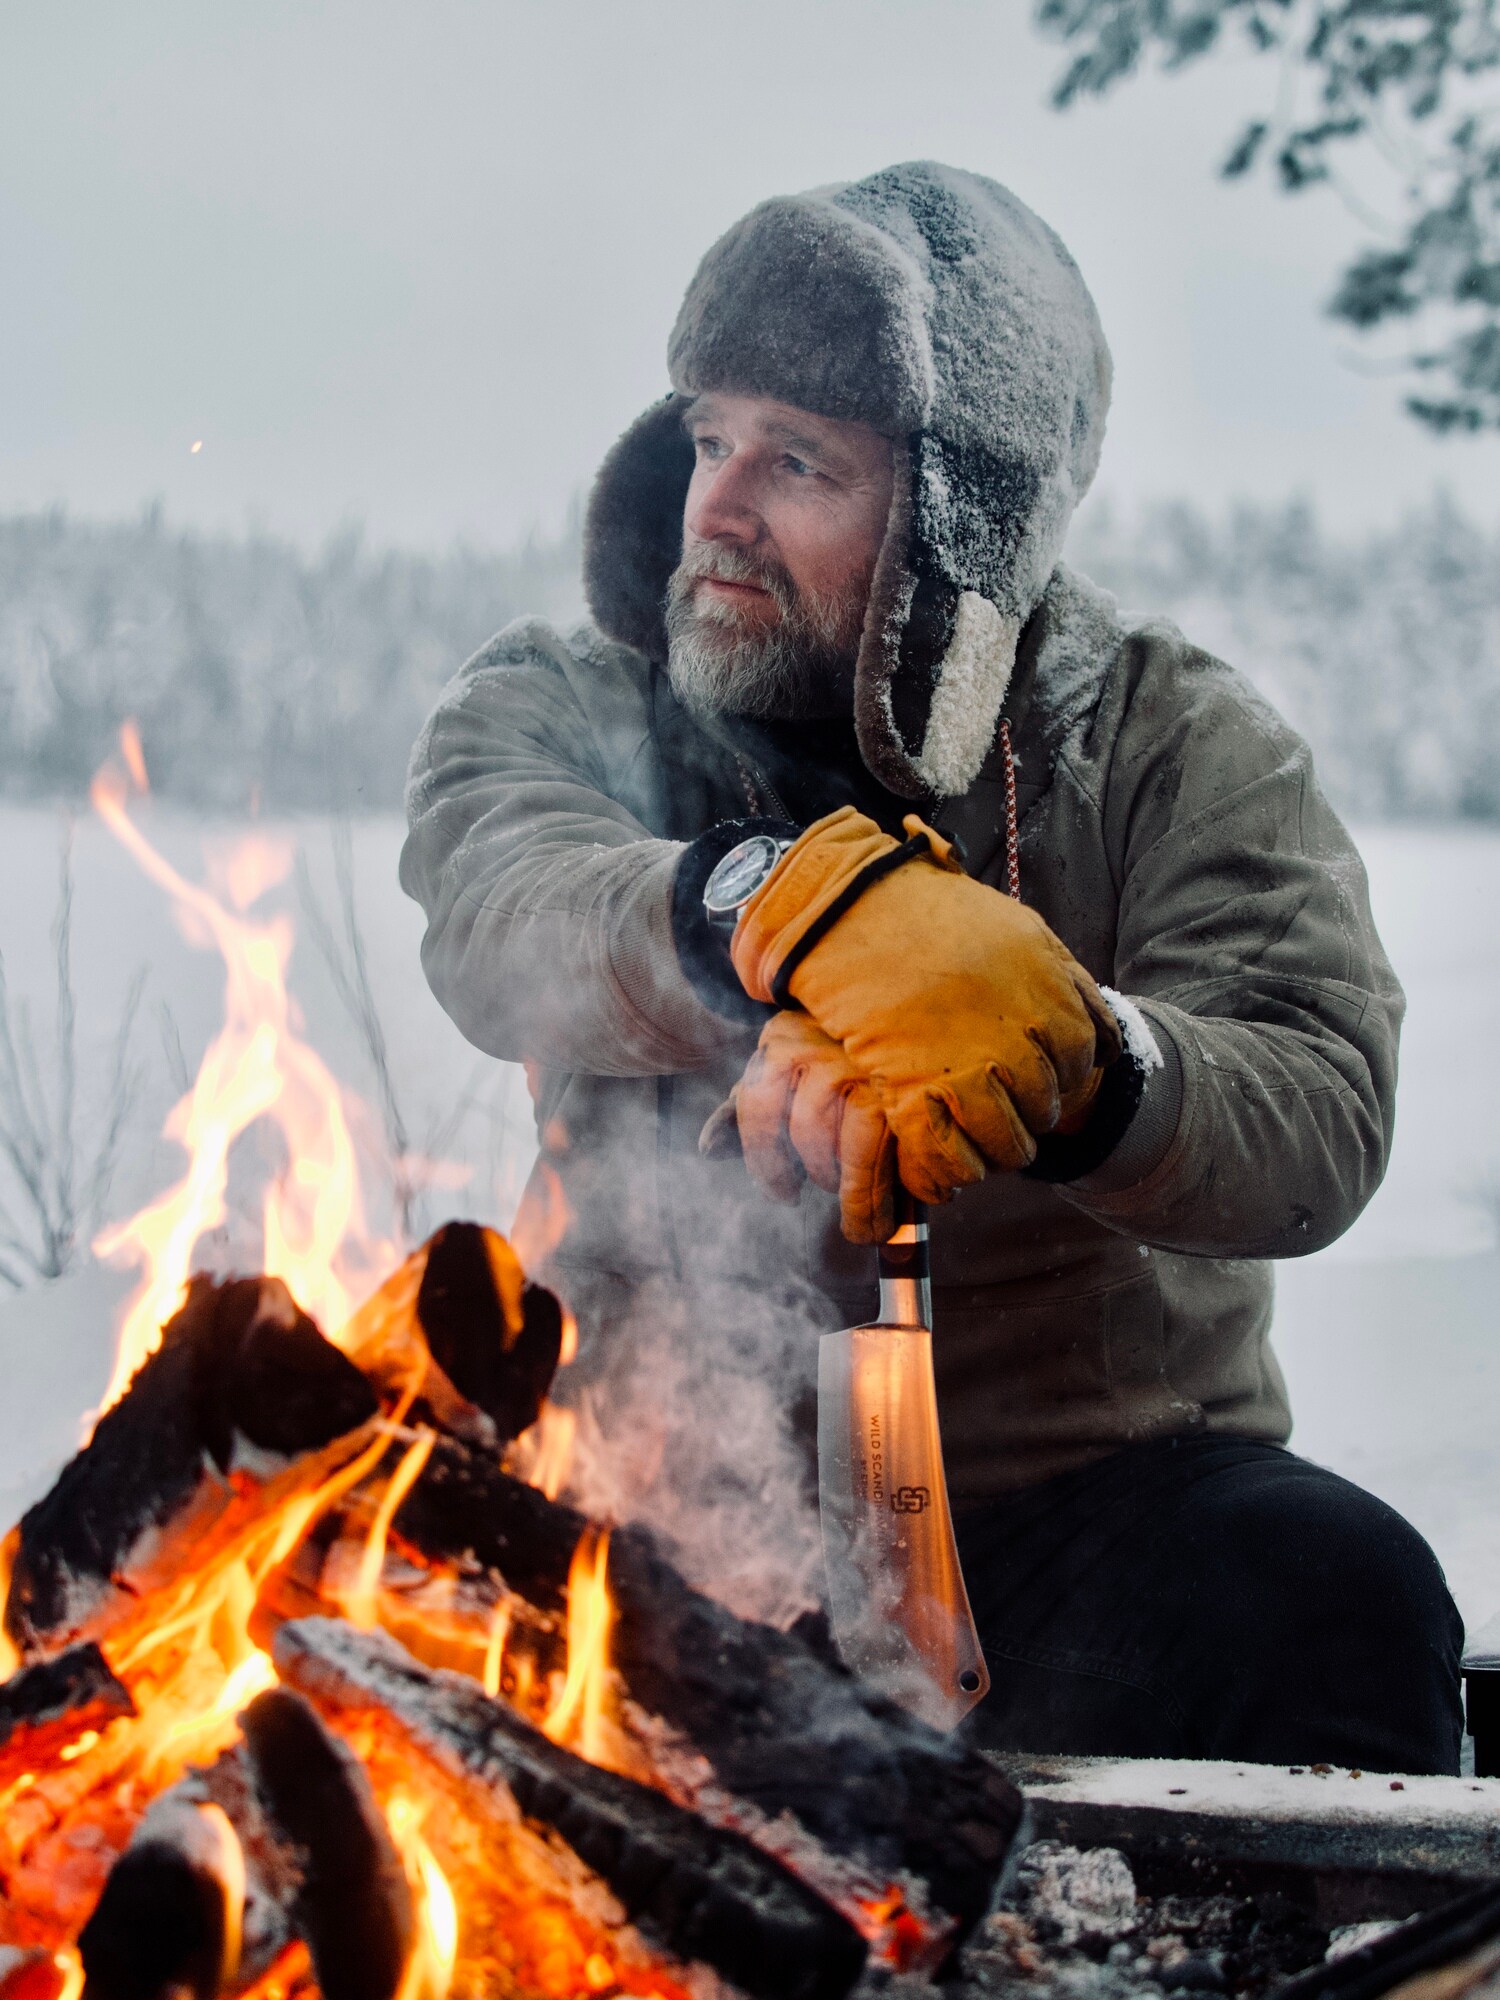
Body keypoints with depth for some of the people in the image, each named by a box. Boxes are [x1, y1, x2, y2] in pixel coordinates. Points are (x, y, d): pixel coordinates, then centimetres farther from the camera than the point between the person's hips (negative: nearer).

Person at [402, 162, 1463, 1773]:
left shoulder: (1179, 745, 2)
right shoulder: (557, 705, 5)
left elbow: (1317, 1114, -15)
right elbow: (501, 912, -20)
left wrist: (1073, 1066, -38)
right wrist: (791, 910, -42)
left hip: (1095, 1501, -1)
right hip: (682, 1508, 1)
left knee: (1334, 1597, -31)